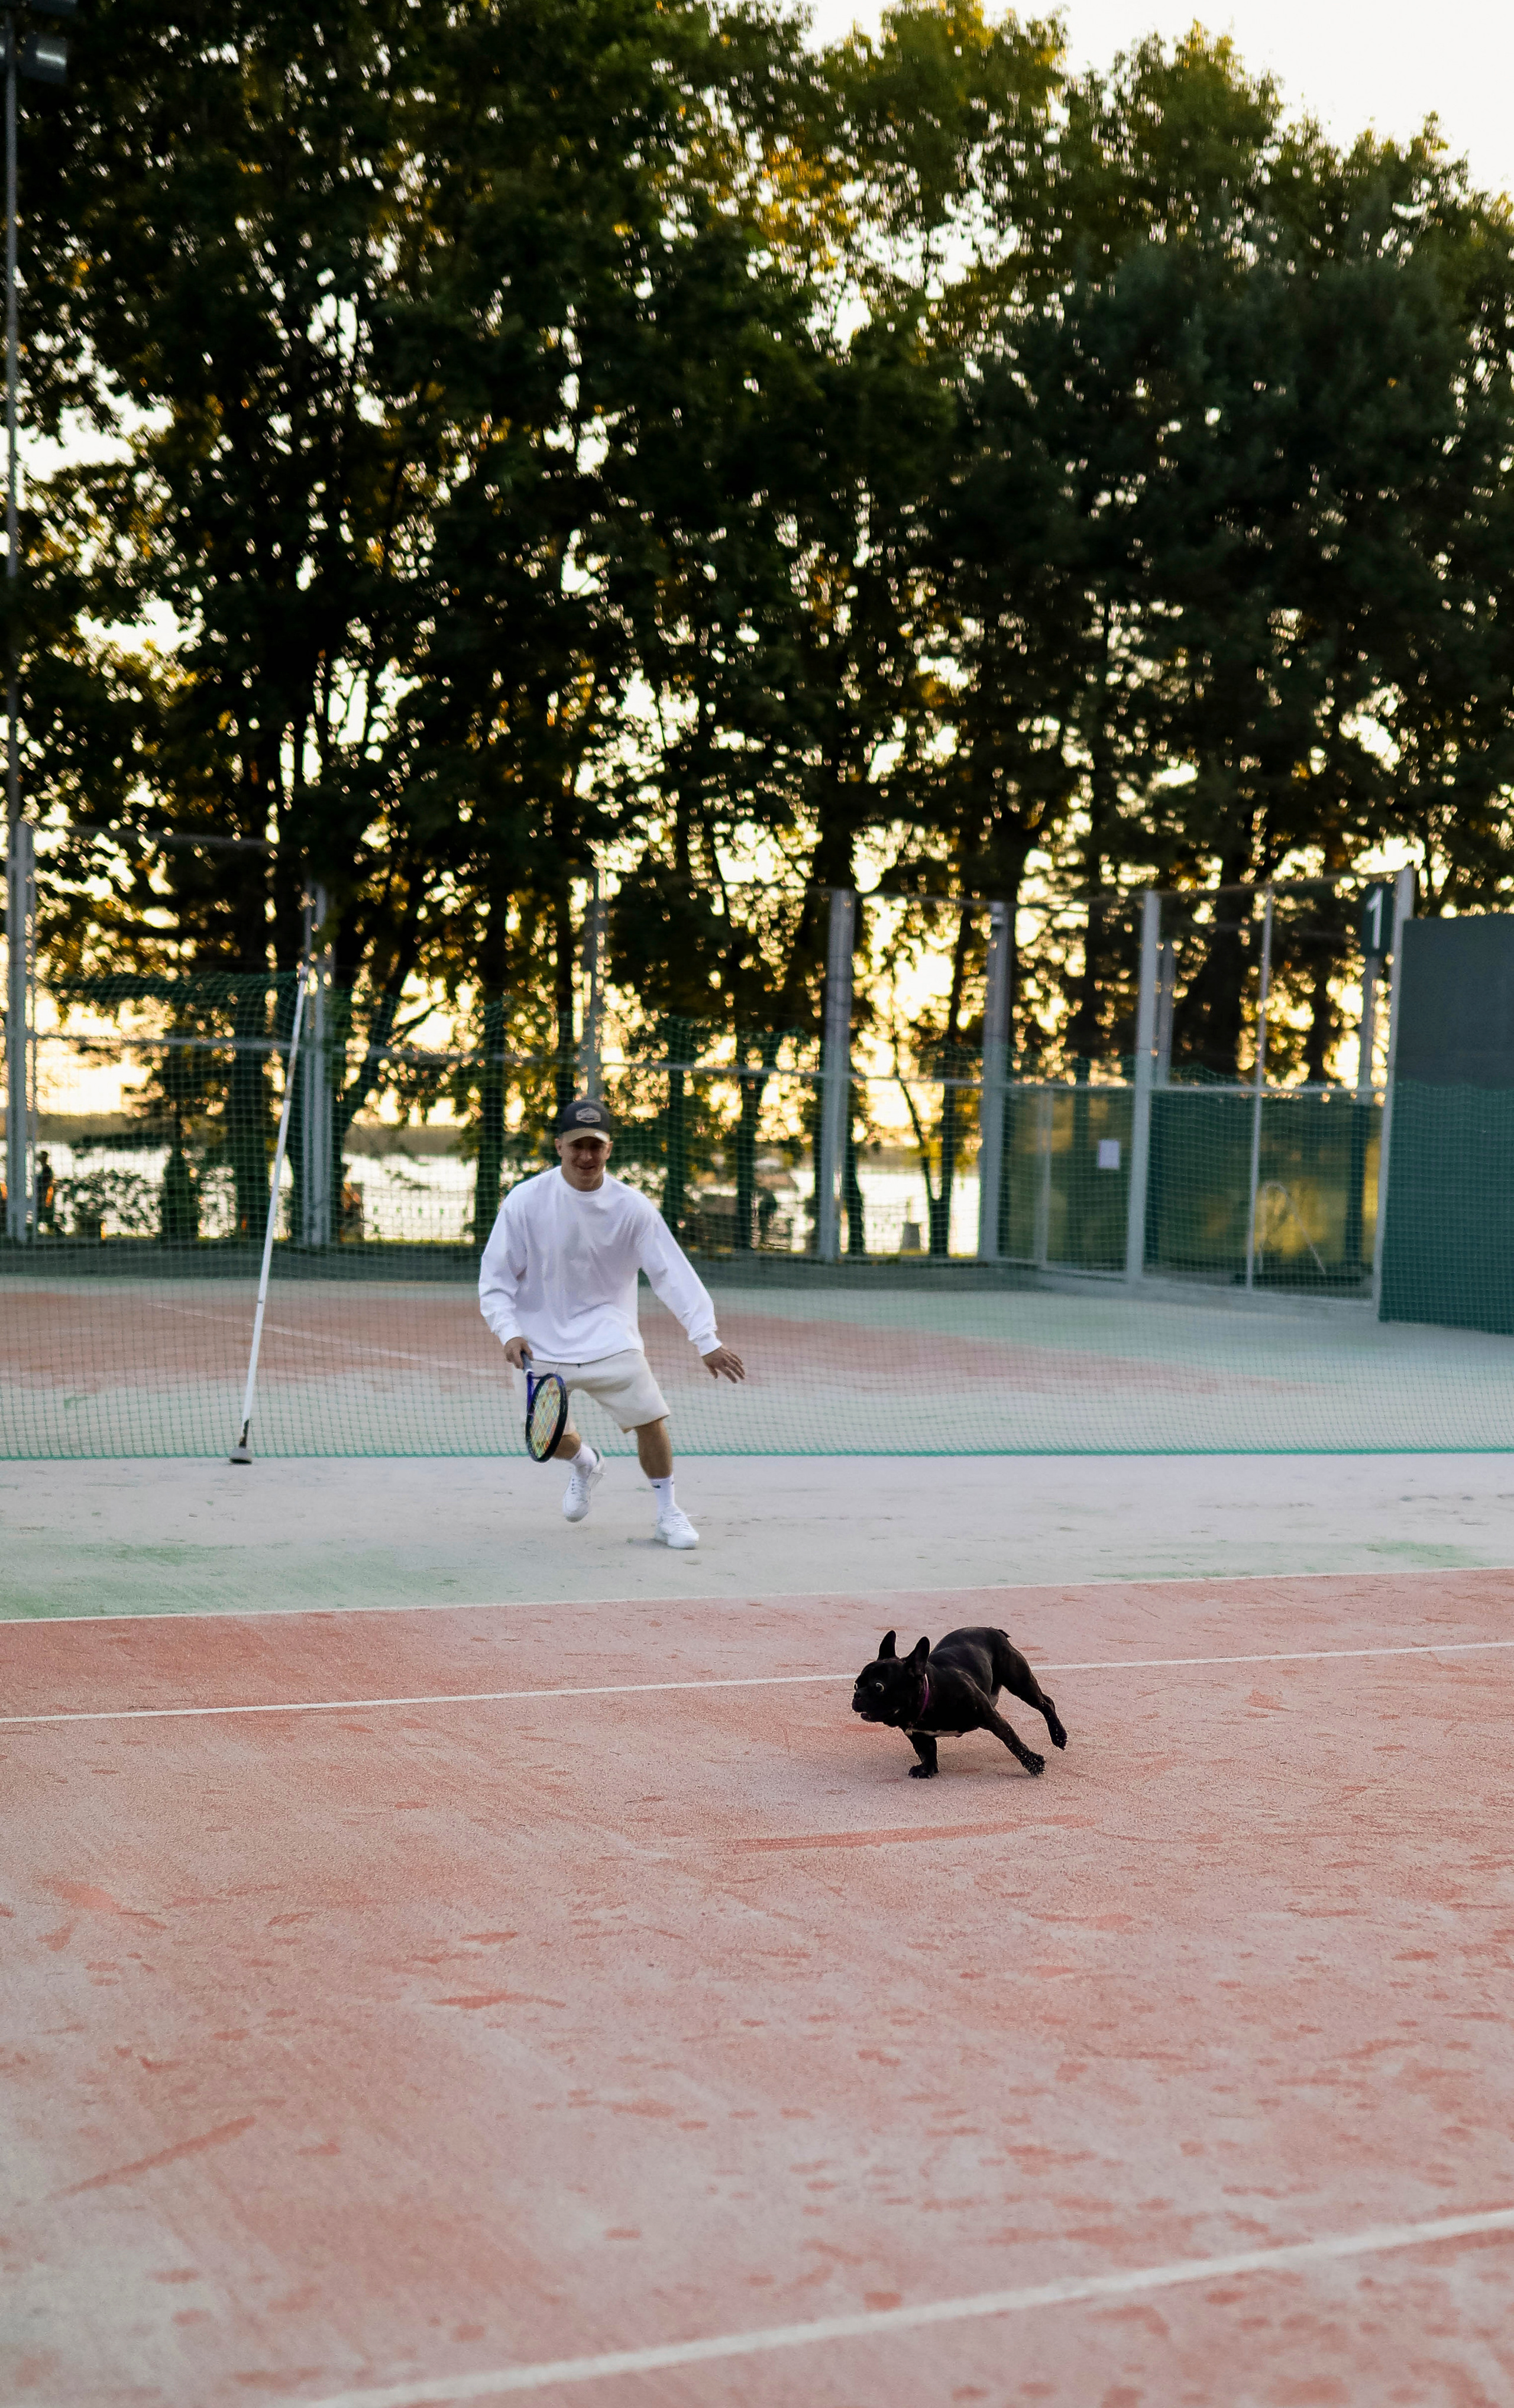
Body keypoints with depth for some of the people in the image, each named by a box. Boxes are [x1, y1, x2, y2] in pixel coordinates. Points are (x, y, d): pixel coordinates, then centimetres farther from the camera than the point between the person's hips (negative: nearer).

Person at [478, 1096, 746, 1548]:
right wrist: (509, 1332, -19)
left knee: (649, 1419, -11)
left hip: (610, 1337, 0)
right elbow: (495, 1278, -4)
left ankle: (668, 1512, 13)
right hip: (544, 1343, 0)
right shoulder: (525, 1201, -11)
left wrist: (708, 1340, -19)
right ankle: (585, 1465, 36)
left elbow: (674, 1274, -11)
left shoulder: (632, 1207, -9)